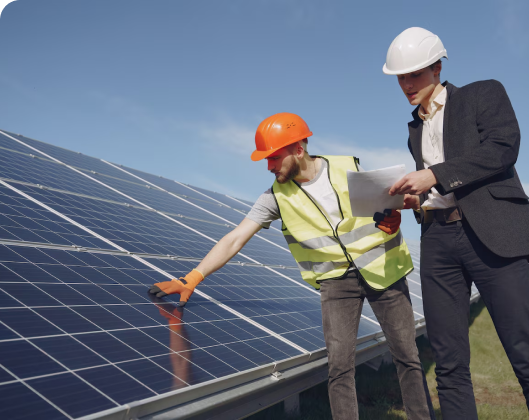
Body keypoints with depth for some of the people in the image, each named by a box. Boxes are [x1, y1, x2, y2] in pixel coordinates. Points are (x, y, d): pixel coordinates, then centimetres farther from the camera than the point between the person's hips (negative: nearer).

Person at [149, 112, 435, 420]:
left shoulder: (350, 168, -5)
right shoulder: (278, 196, -4)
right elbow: (235, 239, -8)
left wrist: (393, 214, -16)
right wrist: (192, 279, -18)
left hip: (381, 268, 0)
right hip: (336, 278, 0)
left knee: (408, 356, 4)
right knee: (340, 365, -11)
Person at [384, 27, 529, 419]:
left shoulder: (484, 94, 8)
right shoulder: (415, 126, 24)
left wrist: (435, 175, -13)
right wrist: (414, 197, 5)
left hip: (492, 233, -5)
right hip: (437, 239, 6)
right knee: (449, 364, 3)